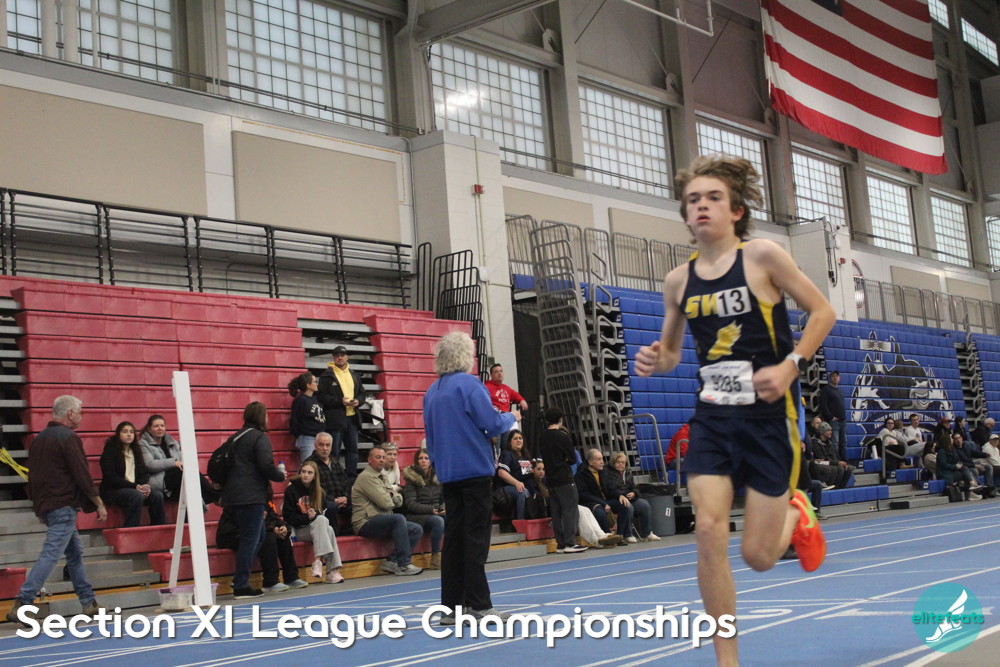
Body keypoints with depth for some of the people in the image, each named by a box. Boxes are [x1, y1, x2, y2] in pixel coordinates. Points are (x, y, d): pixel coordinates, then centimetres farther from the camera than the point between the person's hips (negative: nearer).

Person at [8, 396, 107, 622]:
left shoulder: (39, 439, 14)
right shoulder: (69, 438, -12)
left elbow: (33, 476, 19)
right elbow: (82, 475, -14)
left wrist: (38, 505, 25)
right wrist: (99, 504, -8)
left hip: (45, 506, 9)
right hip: (64, 506, -9)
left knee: (75, 553, 15)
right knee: (50, 556, -11)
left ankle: (89, 603, 19)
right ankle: (20, 605, -17)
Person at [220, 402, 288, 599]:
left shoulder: (237, 436, 18)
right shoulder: (259, 437, -8)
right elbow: (266, 466, -17)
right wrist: (281, 476, 0)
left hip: (233, 495, 9)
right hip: (251, 496, -9)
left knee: (258, 536, 17)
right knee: (251, 539, -4)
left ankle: (240, 579, 15)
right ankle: (241, 586, -3)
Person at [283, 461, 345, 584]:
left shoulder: (318, 491, 12)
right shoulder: (291, 490, -3)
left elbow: (324, 511, 10)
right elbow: (288, 516, -6)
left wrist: (315, 515, -13)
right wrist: (307, 517, -21)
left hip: (317, 529, 4)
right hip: (299, 530, -4)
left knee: (329, 530, -31)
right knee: (321, 520, -32)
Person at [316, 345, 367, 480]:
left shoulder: (354, 375, 15)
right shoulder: (327, 375, -3)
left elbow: (362, 393, 20)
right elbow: (321, 396, -10)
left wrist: (358, 401, -3)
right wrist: (340, 401, -18)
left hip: (352, 417, 6)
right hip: (335, 419, -6)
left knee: (353, 449, 9)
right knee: (334, 452, -2)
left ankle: (352, 478, 17)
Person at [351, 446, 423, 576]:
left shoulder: (383, 478, 22)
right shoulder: (366, 477, -9)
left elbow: (399, 501, 15)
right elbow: (385, 503, -16)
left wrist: (391, 495, -6)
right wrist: (392, 499, 6)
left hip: (381, 521, 10)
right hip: (366, 523, -10)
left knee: (417, 530, -5)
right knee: (399, 518, -33)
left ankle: (392, 561, -12)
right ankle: (403, 565, -29)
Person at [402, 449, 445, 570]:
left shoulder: (437, 477, 13)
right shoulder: (411, 478, -1)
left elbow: (444, 498, 14)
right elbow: (410, 504, -9)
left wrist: (443, 508, -9)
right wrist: (431, 509, -20)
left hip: (436, 513, 5)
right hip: (416, 516, -5)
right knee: (438, 521, -34)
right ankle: (435, 558, -28)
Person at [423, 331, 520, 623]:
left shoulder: (432, 391, 12)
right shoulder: (469, 385, -10)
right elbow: (493, 424, -14)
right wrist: (511, 417, 6)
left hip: (448, 472, 7)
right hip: (475, 468, -7)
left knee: (453, 537, 8)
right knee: (476, 537, -3)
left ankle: (451, 606, 10)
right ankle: (477, 605, -3)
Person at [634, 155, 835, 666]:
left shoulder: (761, 256, -8)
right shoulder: (678, 280, 4)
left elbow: (823, 311, -2)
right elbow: (670, 350, 16)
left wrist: (790, 366, -16)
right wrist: (655, 361, -7)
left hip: (769, 416, -3)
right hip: (712, 417, 3)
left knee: (758, 556, 0)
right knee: (709, 531, -12)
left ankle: (796, 515, 37)